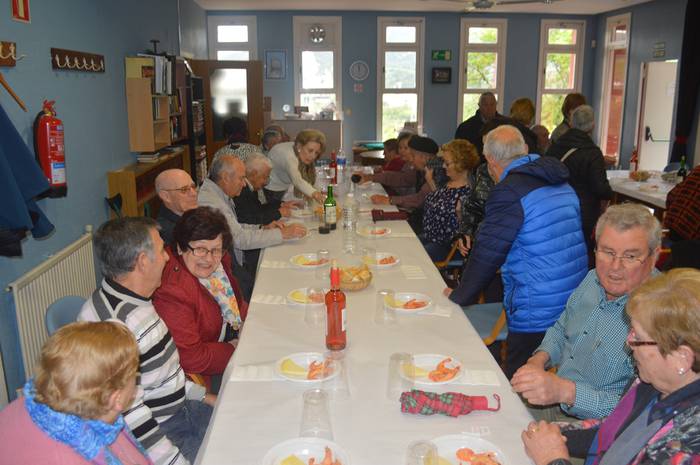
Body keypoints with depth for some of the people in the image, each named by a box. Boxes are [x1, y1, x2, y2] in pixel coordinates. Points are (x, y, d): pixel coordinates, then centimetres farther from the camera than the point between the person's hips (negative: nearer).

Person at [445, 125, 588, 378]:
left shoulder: (509, 191, -14)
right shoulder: (562, 184, 11)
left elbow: (487, 252, -14)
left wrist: (459, 296, -1)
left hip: (536, 318, -8)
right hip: (574, 308, 8)